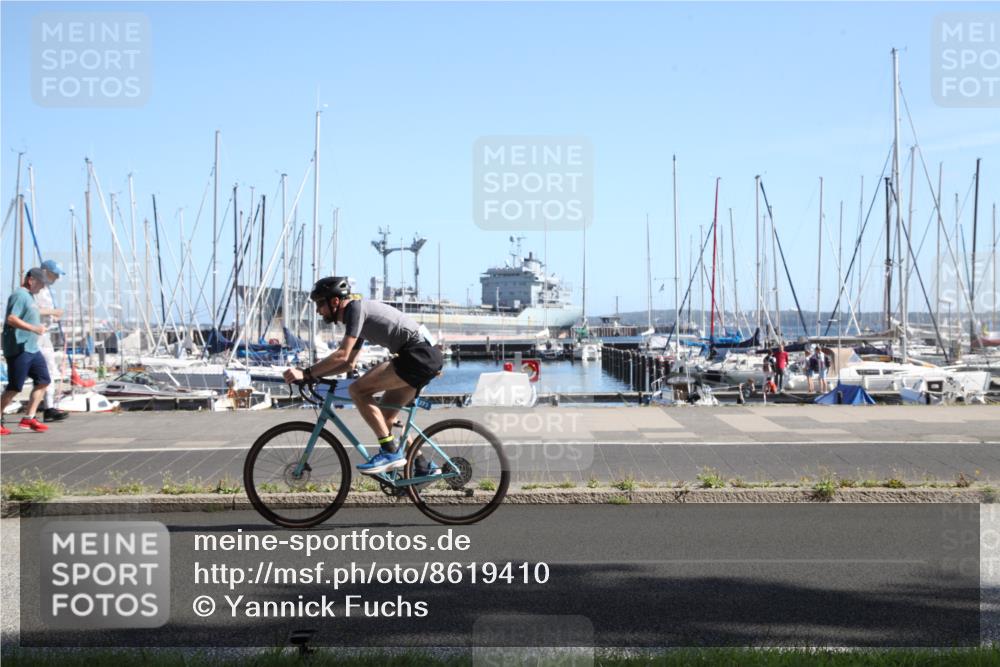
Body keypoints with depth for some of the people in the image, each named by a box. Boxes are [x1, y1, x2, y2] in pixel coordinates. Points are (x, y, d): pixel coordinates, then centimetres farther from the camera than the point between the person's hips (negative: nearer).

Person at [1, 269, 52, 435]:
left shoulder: (29, 296, 19)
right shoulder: (19, 295, -12)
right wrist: (33, 328, -29)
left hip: (32, 348, 10)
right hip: (18, 349, -10)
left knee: (43, 380, 5)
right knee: (14, 387, -7)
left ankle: (29, 419, 7)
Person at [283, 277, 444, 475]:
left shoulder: (356, 308, -8)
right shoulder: (358, 315, 22)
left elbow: (342, 355, -16)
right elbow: (349, 364, 29)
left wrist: (306, 373, -13)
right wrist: (314, 373, 18)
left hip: (418, 354, -10)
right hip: (428, 356, 10)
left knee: (357, 390, -14)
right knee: (385, 417, 14)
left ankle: (391, 451, -12)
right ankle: (422, 466, 17)